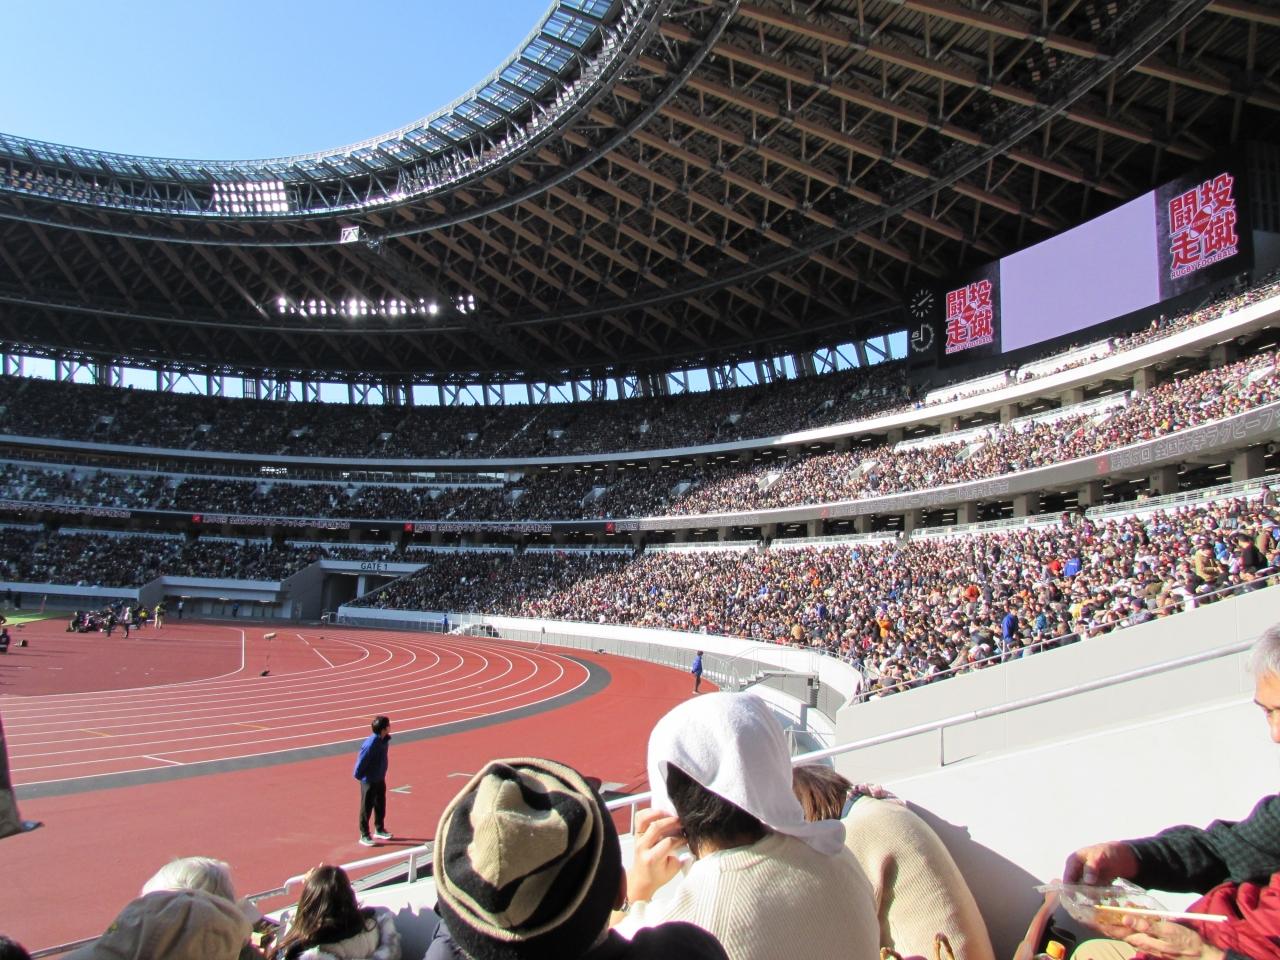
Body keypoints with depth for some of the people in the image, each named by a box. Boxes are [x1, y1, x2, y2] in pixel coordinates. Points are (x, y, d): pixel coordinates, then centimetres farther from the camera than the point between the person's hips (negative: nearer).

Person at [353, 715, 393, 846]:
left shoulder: (385, 740, -6)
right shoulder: (370, 744, -31)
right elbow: (361, 761, -22)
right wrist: (358, 776, -10)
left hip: (380, 779, 8)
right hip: (369, 781, -8)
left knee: (380, 805, 20)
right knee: (367, 808, 7)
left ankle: (379, 830, 36)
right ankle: (364, 835, 20)